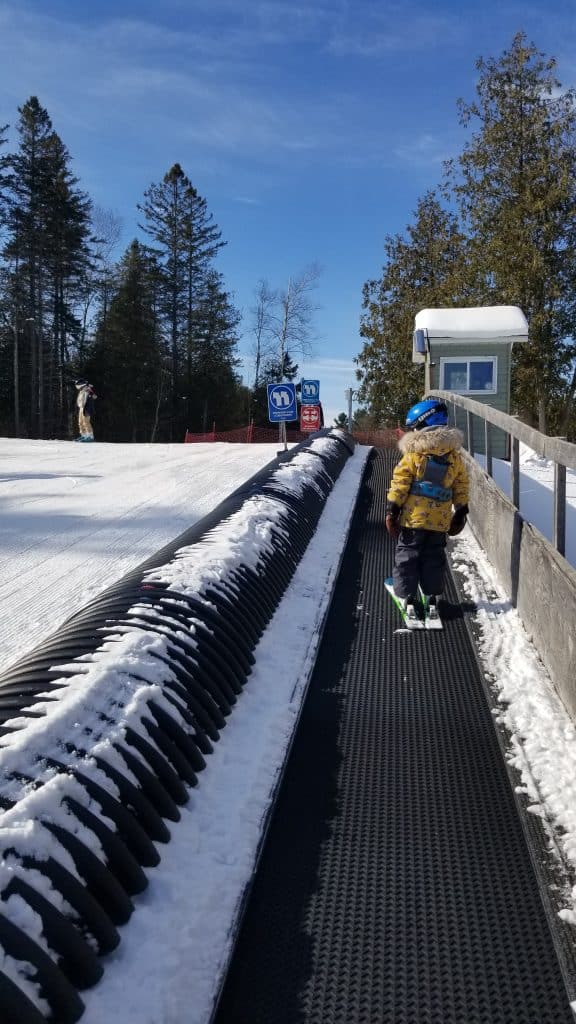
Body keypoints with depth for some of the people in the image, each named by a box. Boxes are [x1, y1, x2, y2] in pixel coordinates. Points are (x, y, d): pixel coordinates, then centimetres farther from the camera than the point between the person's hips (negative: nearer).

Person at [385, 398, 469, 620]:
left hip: (413, 517, -3)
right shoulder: (454, 456, 4)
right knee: (434, 557, 15)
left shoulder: (413, 454, -10)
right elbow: (461, 487, 10)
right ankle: (432, 597, 16)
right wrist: (461, 511, 20)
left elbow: (400, 484, -11)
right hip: (440, 520, 4)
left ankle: (407, 597, 6)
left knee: (407, 554, 8)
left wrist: (392, 508, -5)